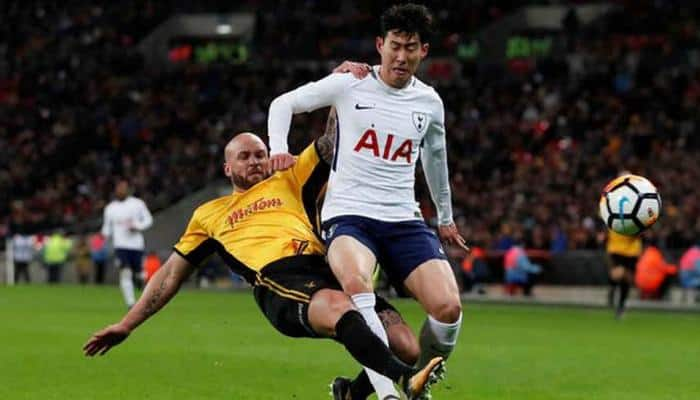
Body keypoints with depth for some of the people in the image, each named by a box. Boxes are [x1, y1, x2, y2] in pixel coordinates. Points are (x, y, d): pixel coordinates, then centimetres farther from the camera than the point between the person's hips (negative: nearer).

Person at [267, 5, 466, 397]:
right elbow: (284, 103, 11)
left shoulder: (429, 101, 11)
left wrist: (446, 217, 40)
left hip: (404, 220, 3)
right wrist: (278, 148, -7)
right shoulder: (350, 84, 1)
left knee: (449, 308, -19)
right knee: (357, 284, -38)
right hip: (348, 215, -3)